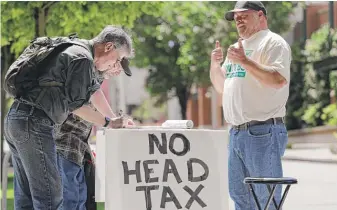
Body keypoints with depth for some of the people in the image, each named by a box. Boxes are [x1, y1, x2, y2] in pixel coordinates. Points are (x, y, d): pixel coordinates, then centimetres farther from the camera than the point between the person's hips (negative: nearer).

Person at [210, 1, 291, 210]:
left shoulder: (273, 42, -4)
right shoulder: (237, 47, 23)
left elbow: (279, 79, -20)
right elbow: (221, 86, 26)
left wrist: (244, 61, -22)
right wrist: (215, 65, 7)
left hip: (263, 132, -9)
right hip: (236, 132, 9)